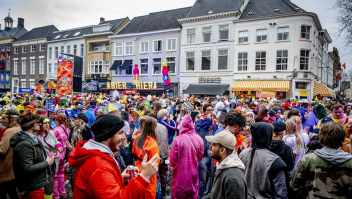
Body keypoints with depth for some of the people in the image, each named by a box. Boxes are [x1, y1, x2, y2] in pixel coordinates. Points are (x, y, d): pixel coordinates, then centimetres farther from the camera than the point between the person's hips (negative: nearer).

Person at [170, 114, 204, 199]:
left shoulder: (178, 139, -21)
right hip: (193, 175, 3)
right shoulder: (199, 139, -11)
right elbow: (200, 157, 4)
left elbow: (173, 160, -15)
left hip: (180, 175, -2)